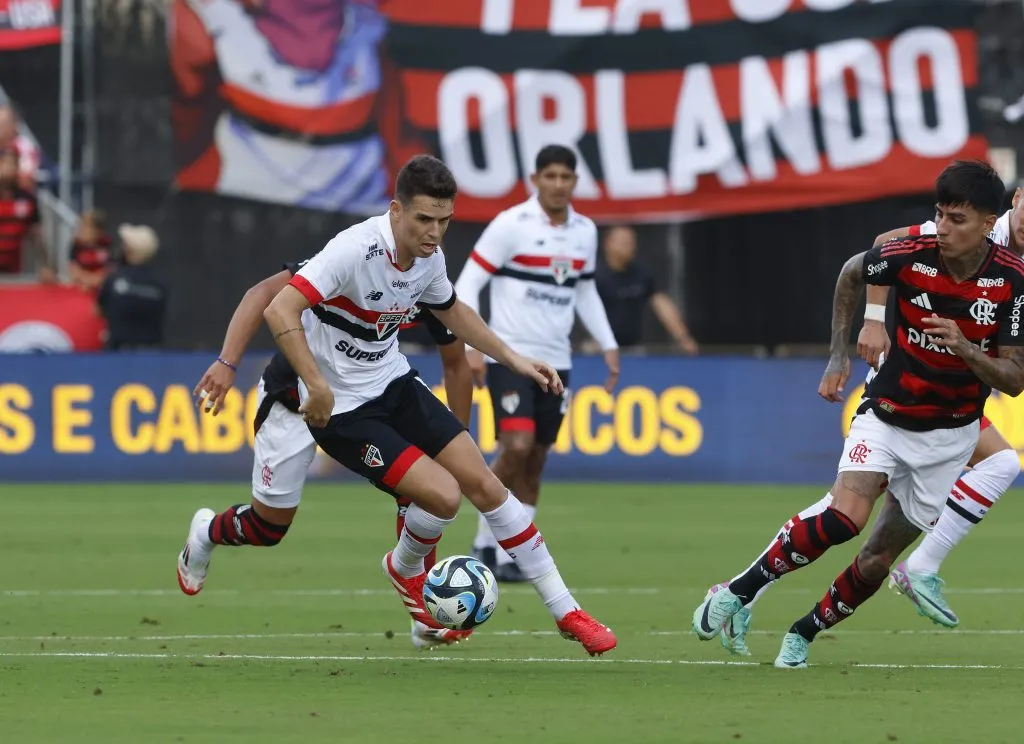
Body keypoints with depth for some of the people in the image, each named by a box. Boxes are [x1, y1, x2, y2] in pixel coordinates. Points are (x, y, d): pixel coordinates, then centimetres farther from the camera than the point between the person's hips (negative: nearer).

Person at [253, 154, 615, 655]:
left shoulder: (430, 258, -3)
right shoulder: (356, 250, -28)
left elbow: (450, 311, 20)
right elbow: (280, 312, -34)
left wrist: (513, 359, 15)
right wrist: (317, 386, -38)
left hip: (395, 384, 7)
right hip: (341, 408, -7)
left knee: (483, 483, 1)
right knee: (443, 495, -17)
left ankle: (565, 612, 10)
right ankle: (406, 572, 18)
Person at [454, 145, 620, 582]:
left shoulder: (584, 232, 8)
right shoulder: (511, 225, -9)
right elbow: (467, 284, -9)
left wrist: (608, 345, 15)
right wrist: (471, 346, -16)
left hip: (555, 361, 6)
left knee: (536, 460, 4)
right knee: (517, 445, -20)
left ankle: (509, 555, 11)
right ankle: (486, 540, -5)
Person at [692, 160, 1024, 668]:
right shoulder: (910, 254, -17)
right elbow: (851, 274, 6)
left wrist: (963, 348, -31)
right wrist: (839, 355, 6)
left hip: (948, 436, 1)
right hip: (886, 416, -1)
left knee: (878, 560, 2)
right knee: (845, 517, -26)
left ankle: (804, 634, 25)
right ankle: (738, 592, -11)